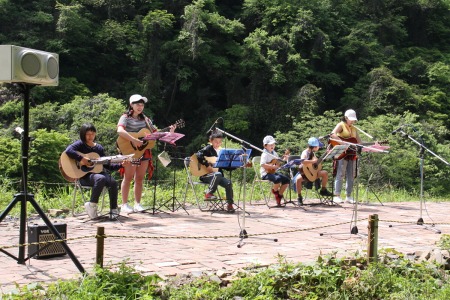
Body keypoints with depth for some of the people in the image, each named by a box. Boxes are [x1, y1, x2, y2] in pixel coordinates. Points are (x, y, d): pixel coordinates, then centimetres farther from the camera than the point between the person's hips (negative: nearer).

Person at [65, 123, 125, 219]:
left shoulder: (99, 147, 17)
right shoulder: (80, 144, 2)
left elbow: (107, 165, 16)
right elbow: (68, 151, -20)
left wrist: (120, 165, 4)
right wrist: (81, 159, -24)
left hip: (98, 172, 5)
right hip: (84, 175, -5)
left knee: (113, 182, -24)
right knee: (101, 179, -36)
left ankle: (113, 210, -15)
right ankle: (92, 205, -22)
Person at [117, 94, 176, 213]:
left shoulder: (145, 119, 16)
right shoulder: (126, 118, -3)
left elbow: (156, 132, 14)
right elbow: (120, 131, -22)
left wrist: (169, 132, -2)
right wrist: (134, 140, -29)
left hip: (144, 151, 5)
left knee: (140, 178, 6)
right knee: (128, 177, -6)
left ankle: (137, 204, 11)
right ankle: (124, 204, -1)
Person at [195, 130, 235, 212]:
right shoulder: (208, 148, -3)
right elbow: (198, 155, -23)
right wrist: (207, 165, -25)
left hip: (217, 176, 6)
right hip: (205, 175, -6)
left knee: (228, 183, -17)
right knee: (217, 174, -36)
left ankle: (229, 204, -6)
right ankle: (209, 193, -20)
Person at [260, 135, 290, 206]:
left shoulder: (274, 153, 13)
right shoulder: (265, 154, -14)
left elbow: (279, 163, 20)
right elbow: (263, 165, -29)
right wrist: (273, 166, -31)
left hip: (273, 172, 9)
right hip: (266, 173, -9)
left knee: (286, 180, -3)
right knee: (278, 179, -34)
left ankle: (279, 195, 9)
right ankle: (275, 192, -4)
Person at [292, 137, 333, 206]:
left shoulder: (312, 153, 8)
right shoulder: (305, 153, -18)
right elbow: (303, 161, -40)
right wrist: (313, 161, -33)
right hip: (304, 172, -8)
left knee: (325, 173, -5)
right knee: (298, 179, -37)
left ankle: (323, 190, 10)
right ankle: (299, 197, -21)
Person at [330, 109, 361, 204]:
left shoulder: (353, 128, 19)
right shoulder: (341, 125, -1)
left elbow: (359, 142, 16)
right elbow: (332, 135, -20)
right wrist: (343, 143, -26)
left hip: (351, 154, 7)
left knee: (351, 176, 5)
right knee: (340, 175, -10)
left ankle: (348, 196, 11)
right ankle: (336, 196, -8)